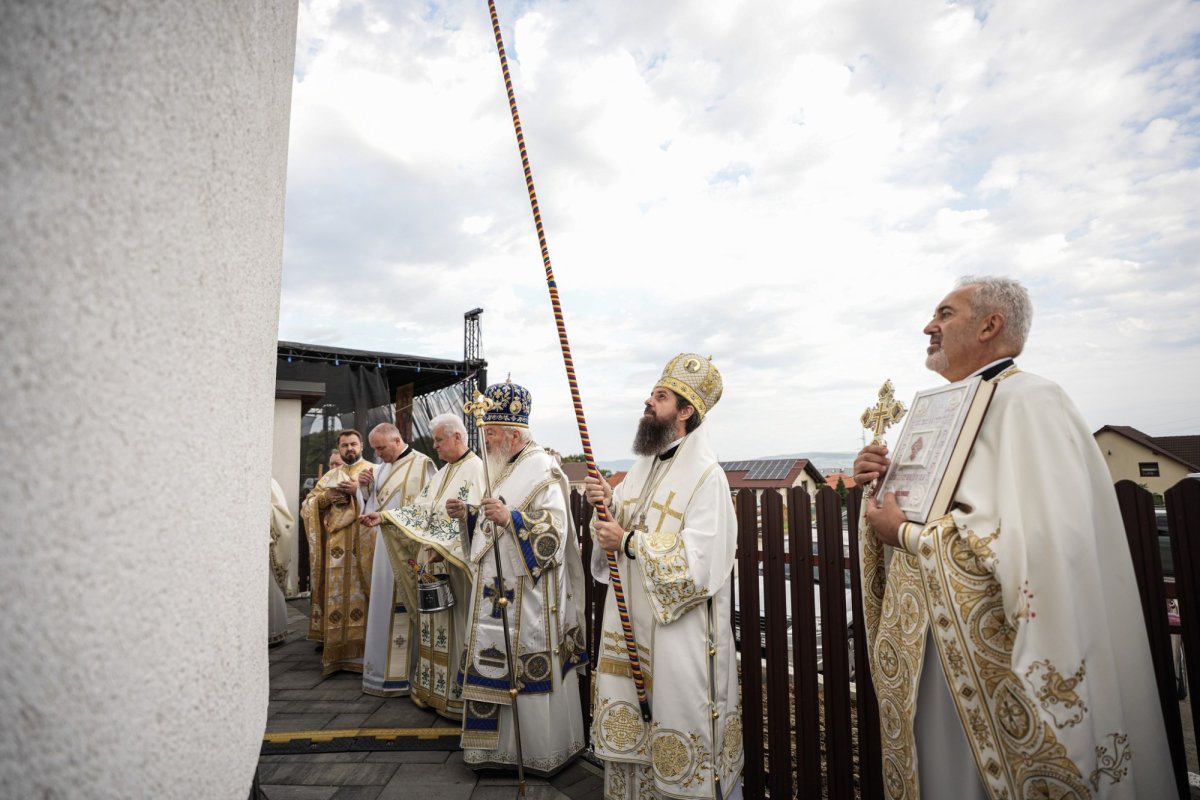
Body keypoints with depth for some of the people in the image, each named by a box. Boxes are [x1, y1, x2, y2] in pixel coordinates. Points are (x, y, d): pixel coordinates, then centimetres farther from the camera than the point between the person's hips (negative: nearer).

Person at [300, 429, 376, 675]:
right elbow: (307, 505, 11)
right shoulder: (330, 476, 17)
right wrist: (326, 497, -8)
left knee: (358, 595, -5)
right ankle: (336, 651, 12)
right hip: (335, 547, 4)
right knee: (336, 596, 4)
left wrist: (358, 490, -17)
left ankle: (360, 650, 1)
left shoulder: (374, 471, 5)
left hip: (362, 546, -4)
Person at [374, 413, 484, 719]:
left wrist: (443, 547, -25)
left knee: (456, 625, 0)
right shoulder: (443, 473, 15)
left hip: (457, 563, -8)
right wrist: (385, 517, 4)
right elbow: (421, 509, 13)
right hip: (434, 560, 8)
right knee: (434, 624, 14)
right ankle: (434, 690, 27)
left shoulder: (475, 470, -12)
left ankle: (457, 696, 13)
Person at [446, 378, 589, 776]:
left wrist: (510, 517, -33)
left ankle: (541, 748, 20)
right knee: (495, 665, 15)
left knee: (530, 669, 2)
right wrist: (469, 514, 3)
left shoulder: (543, 471, -14)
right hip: (497, 590, 9)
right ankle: (499, 743, 32)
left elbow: (555, 530, -22)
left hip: (530, 595, -8)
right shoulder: (502, 469, 13)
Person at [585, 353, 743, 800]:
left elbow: (699, 564, -23)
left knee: (679, 737, 7)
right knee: (632, 726, 18)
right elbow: (624, 527, 15)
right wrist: (607, 504, -5)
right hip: (632, 622, 7)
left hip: (680, 631, -7)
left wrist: (629, 542, -20)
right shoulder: (644, 466, 7)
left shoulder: (706, 476, -17)